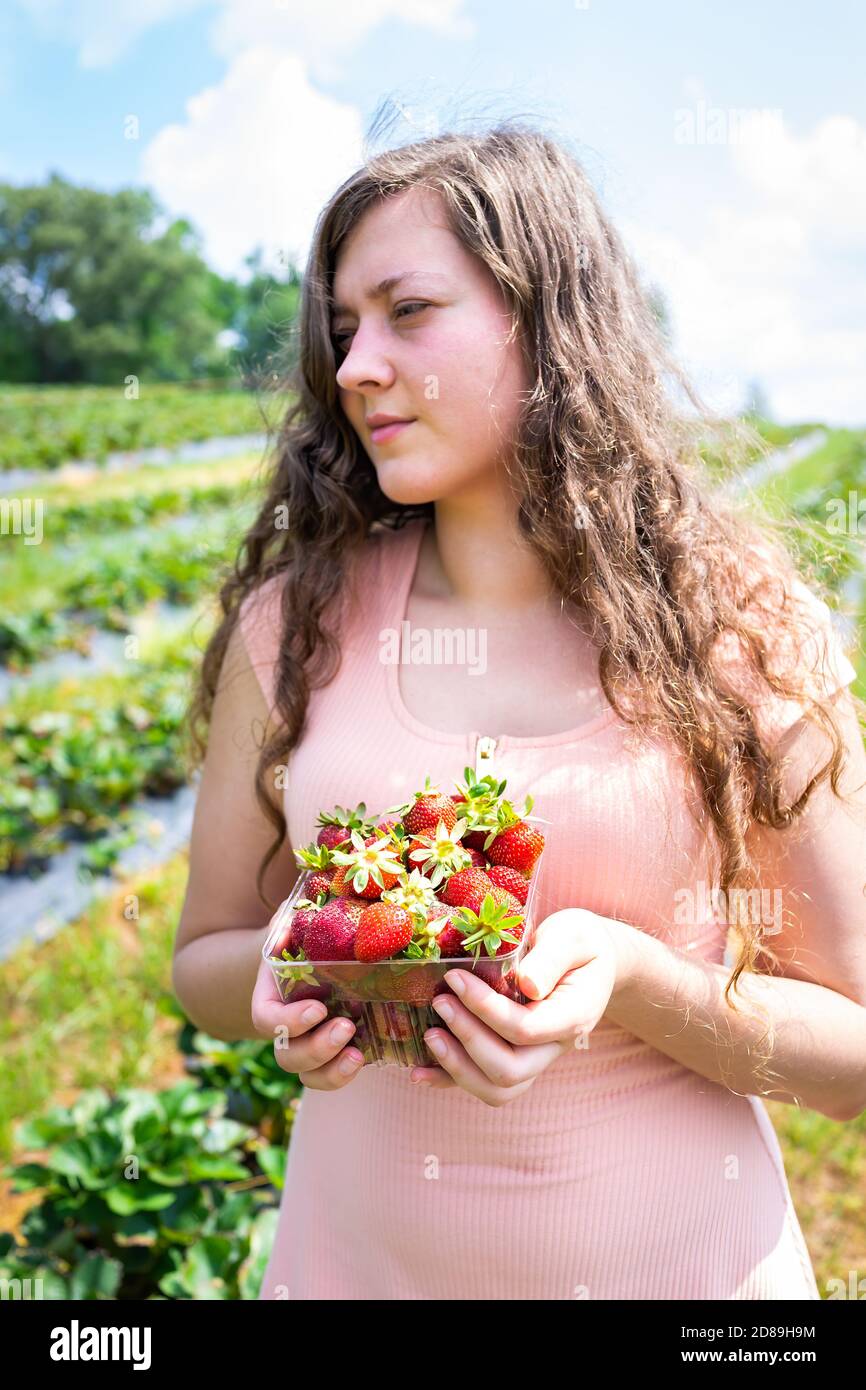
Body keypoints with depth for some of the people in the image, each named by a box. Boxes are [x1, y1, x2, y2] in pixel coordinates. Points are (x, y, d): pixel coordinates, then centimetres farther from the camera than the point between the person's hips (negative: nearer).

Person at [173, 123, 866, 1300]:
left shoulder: (745, 631, -13)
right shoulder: (293, 625, -9)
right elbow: (204, 958, 3)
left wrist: (633, 982, -23)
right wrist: (284, 978, -18)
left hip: (676, 1250, -1)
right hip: (358, 1249, 2)